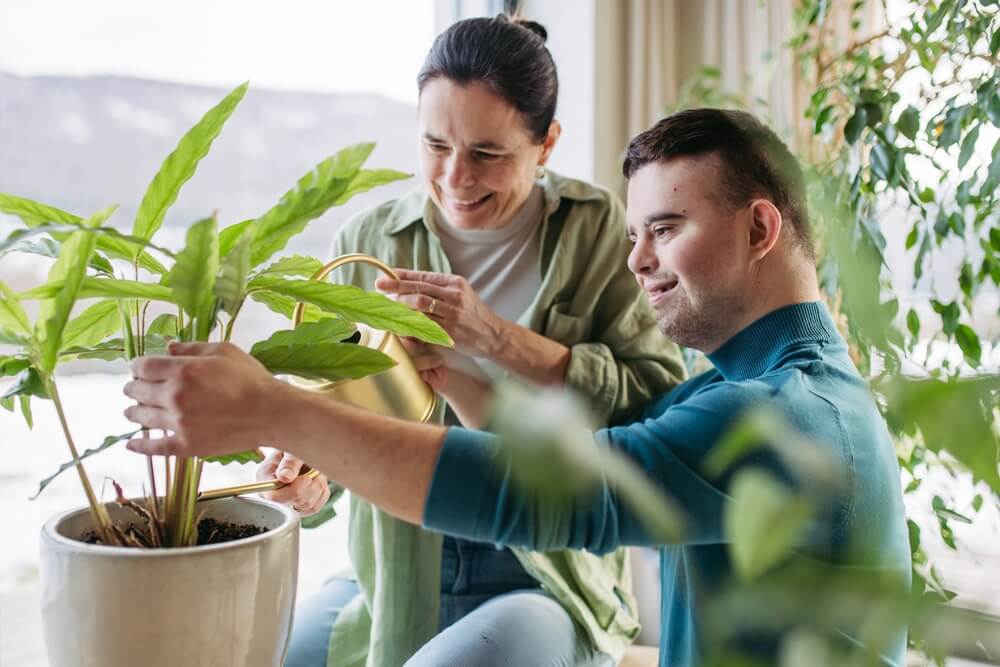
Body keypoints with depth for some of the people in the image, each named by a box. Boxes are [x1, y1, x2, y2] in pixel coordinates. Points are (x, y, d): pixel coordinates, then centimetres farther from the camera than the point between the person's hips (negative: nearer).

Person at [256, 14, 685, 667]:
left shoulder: (597, 229, -7)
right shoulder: (369, 243, 0)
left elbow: (662, 401, -16)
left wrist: (500, 338, -25)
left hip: (551, 581, -3)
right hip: (398, 572, 4)